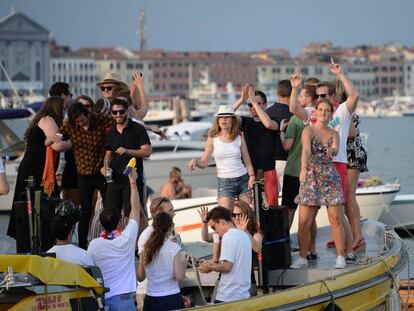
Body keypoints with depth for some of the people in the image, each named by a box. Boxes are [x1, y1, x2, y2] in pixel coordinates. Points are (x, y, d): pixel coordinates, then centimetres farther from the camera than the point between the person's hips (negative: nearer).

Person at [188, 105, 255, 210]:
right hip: (224, 182, -2)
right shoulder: (213, 139, 2)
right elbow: (204, 162, -1)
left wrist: (251, 177, -7)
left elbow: (247, 162, 8)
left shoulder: (239, 138, 5)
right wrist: (195, 161, -22)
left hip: (243, 179, 2)